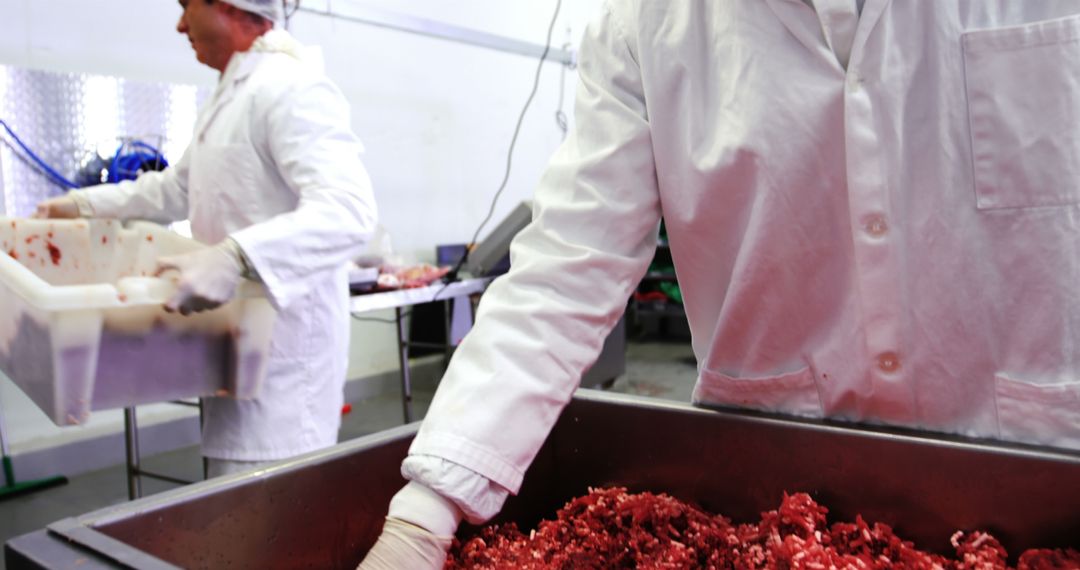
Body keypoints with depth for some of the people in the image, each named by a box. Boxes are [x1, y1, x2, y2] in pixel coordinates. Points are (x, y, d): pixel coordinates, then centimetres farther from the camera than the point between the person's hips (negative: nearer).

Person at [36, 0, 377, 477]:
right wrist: (83, 204, 27)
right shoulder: (230, 96, 17)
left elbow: (347, 210, -31)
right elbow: (177, 189, 30)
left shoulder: (290, 87, -16)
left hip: (283, 344, -10)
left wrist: (234, 257, -42)